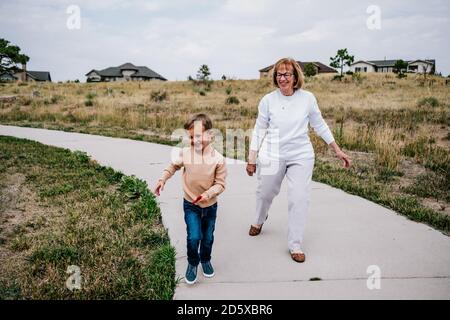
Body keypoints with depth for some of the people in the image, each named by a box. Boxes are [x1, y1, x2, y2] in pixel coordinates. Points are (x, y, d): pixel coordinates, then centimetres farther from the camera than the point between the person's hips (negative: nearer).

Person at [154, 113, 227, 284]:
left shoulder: (218, 159, -17)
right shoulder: (185, 153, -12)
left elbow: (220, 184, -12)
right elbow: (173, 166, 8)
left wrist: (209, 193, -28)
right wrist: (163, 179, -3)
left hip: (210, 205, 1)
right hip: (191, 205, 0)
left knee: (208, 237, 16)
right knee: (194, 237, -8)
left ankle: (205, 260, 46)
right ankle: (192, 263, 22)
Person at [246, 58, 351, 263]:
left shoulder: (308, 98, -4)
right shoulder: (268, 100, -6)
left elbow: (319, 125, 7)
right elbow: (259, 130, 1)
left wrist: (337, 150, 8)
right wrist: (252, 159, 2)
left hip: (301, 156, 0)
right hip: (272, 156, 0)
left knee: (299, 199, -5)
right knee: (265, 193, 15)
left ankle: (295, 245, 11)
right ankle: (259, 221, 49)